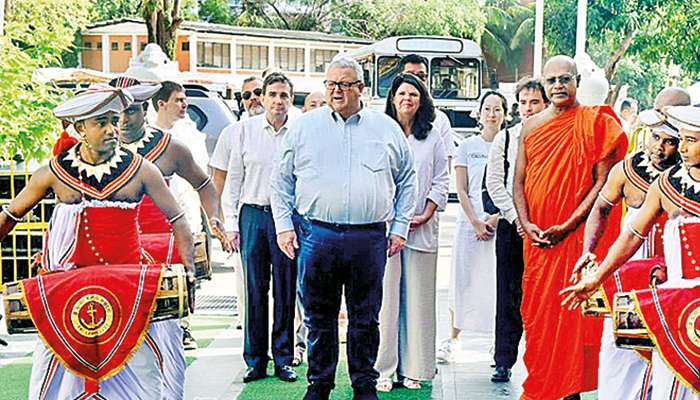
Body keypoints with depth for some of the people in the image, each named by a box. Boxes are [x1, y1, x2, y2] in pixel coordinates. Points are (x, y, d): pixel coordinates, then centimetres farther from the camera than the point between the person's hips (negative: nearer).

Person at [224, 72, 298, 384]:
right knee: (255, 289, 3)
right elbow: (234, 177, 8)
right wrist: (231, 221, 3)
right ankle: (255, 361, 13)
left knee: (285, 291, 4)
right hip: (253, 214, 1)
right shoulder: (245, 129, 5)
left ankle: (283, 360, 15)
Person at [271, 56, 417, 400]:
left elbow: (406, 181, 15)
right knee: (319, 317, 8)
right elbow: (282, 180, 11)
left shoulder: (386, 128, 9)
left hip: (369, 239, 0)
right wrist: (284, 226, 3)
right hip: (316, 236, 0)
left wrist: (400, 227, 8)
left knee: (365, 318, 8)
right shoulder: (304, 127, 8)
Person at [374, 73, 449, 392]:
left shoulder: (433, 137, 10)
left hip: (422, 228, 2)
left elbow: (441, 181, 9)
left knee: (419, 299, 4)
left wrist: (425, 215, -5)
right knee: (385, 297, -2)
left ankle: (413, 368, 11)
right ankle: (383, 368, 5)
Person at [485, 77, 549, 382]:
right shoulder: (504, 138, 9)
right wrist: (515, 217, -6)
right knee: (509, 294, 3)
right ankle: (504, 362, 9)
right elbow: (494, 183, 4)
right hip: (511, 224, 1)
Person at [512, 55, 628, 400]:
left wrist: (568, 226, -15)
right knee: (537, 312, 7)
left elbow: (604, 180, -9)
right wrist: (527, 225, -6)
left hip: (577, 235, -4)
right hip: (537, 238, 4)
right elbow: (519, 182, 10)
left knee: (574, 312, -2)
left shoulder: (594, 123, -3)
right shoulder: (531, 126, 10)